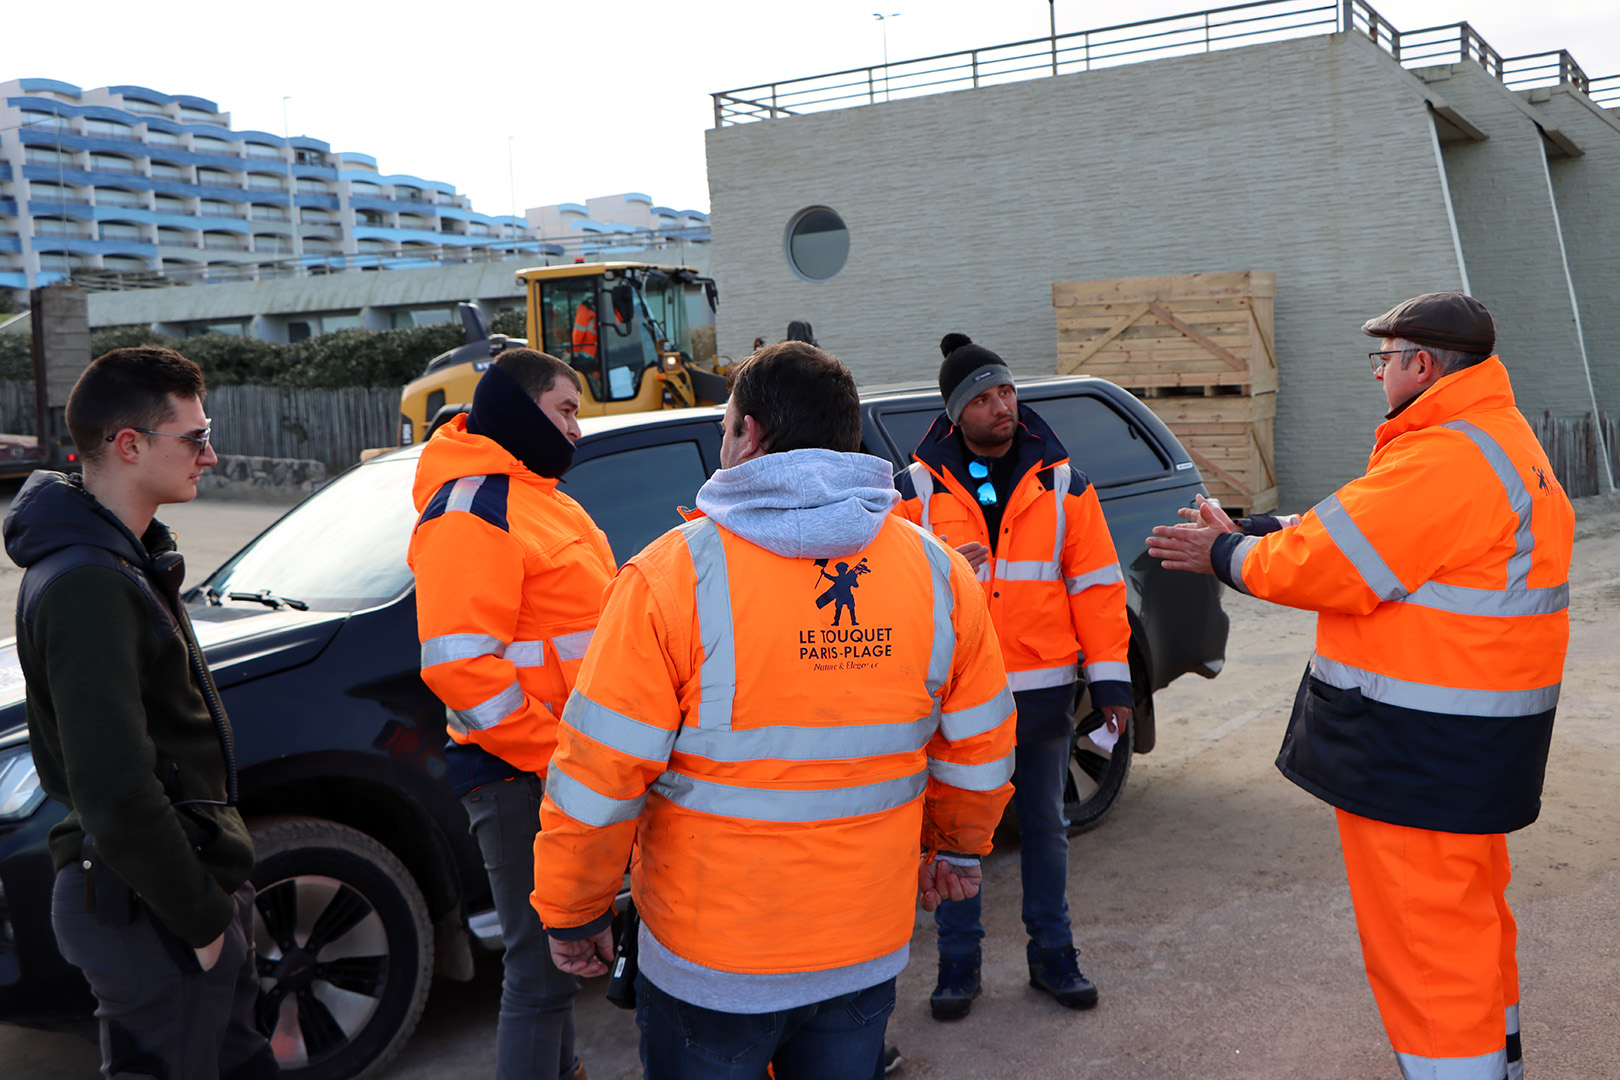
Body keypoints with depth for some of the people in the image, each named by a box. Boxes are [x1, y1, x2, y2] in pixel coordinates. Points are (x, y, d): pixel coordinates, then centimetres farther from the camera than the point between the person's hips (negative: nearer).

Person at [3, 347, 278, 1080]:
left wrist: (214, 896, 16)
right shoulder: (86, 587, -23)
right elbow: (115, 792, -28)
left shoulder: (123, 558, 10)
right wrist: (199, 916, -19)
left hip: (193, 885, 10)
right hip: (147, 910, -10)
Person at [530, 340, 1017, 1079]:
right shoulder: (936, 570, -4)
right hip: (867, 953, 4)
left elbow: (599, 772, -16)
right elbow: (978, 748, 5)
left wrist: (573, 912, -1)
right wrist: (958, 848, 23)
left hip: (709, 961, -3)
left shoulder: (676, 573, -17)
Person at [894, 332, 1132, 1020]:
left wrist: (1110, 678, -1)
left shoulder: (1061, 481, 3)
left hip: (1043, 691, 1)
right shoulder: (920, 486, -1)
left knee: (1044, 826, 13)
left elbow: (1095, 583, 2)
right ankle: (958, 963, 23)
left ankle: (1052, 956, 28)